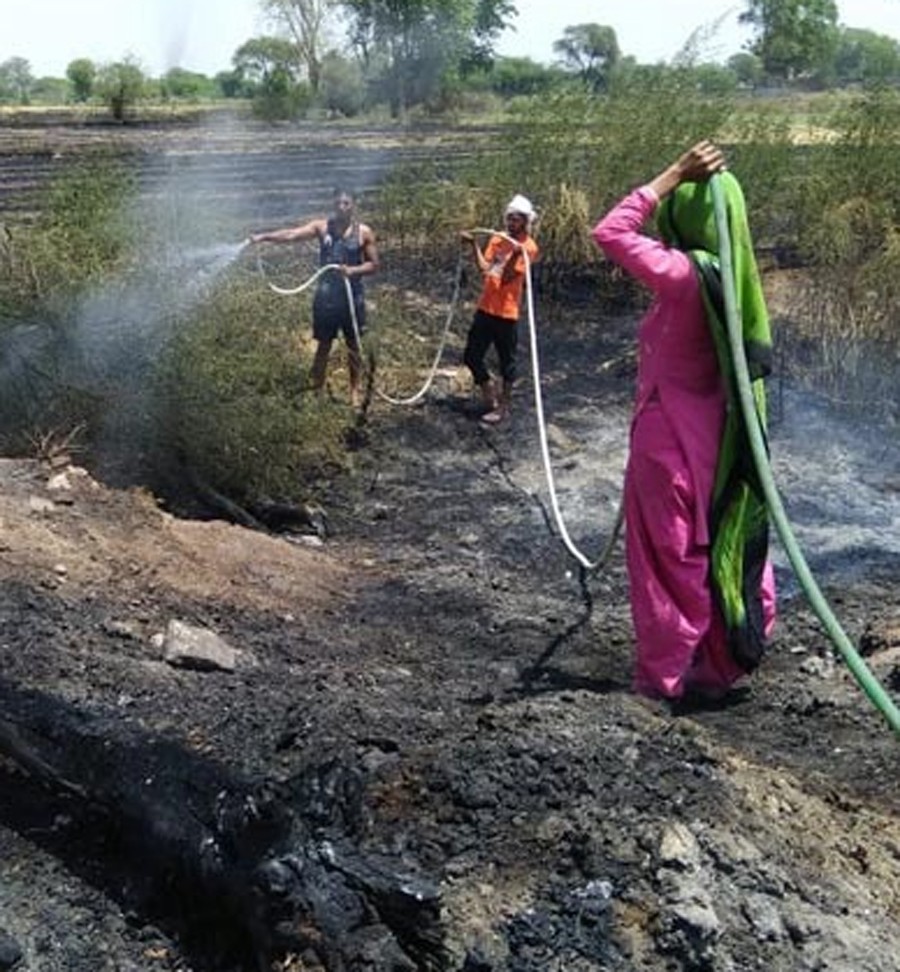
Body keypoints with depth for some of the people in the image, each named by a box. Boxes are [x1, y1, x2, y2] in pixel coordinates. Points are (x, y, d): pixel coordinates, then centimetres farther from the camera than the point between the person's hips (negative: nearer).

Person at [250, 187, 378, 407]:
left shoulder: (364, 232, -3)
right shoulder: (322, 226, -3)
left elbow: (374, 264, 1)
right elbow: (292, 234, -16)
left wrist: (353, 270, -18)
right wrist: (265, 237, -31)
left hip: (353, 295, 0)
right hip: (326, 295, 0)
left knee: (353, 345, 8)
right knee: (323, 345, 8)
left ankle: (355, 391, 19)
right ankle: (317, 390, 19)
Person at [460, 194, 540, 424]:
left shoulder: (528, 248, -9)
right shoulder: (497, 239, 10)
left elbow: (506, 278, -18)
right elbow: (484, 268, -1)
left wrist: (515, 255, -32)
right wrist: (474, 245, -8)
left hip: (506, 313, -6)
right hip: (485, 308, 6)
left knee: (506, 361, 5)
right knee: (471, 356, 9)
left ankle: (503, 407, 18)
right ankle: (490, 394, 29)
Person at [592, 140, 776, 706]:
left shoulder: (685, 275, -22)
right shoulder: (731, 275, 1)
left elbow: (610, 234, -24)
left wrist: (673, 176, -21)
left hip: (672, 435, -7)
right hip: (716, 433, 7)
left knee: (671, 555, 5)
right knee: (721, 546, 16)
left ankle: (670, 673, 16)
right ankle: (727, 656, 30)